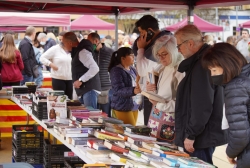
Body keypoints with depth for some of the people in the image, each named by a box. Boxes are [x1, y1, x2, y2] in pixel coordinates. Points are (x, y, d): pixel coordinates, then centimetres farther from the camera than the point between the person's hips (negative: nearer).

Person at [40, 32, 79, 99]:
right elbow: (42, 58, -2)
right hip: (58, 79, -4)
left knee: (69, 99, 6)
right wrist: (51, 64, -14)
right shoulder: (55, 49, -4)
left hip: (70, 79, 4)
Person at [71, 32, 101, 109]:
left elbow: (95, 68, -24)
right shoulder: (79, 50, 17)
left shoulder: (82, 51, -13)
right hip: (85, 90, 10)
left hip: (89, 89, -10)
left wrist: (80, 80, -23)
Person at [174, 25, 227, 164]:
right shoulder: (201, 60, 14)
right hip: (204, 133, 10)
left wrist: (191, 135, -20)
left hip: (201, 136, -10)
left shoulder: (202, 64, -20)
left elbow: (202, 106, -25)